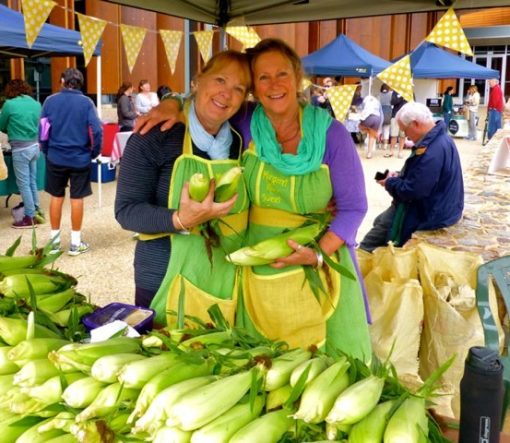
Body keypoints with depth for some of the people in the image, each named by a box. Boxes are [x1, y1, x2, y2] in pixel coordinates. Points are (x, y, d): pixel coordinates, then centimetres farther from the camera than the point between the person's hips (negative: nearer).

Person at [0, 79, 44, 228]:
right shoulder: (36, 104, 6)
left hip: (20, 148, -6)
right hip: (35, 146, 6)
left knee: (23, 184, 2)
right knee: (32, 182, 17)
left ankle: (29, 218, 7)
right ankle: (36, 212, 23)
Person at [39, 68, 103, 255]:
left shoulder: (50, 101, -2)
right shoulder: (86, 102, -7)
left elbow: (42, 129, 1)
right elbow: (96, 130, -12)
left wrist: (46, 151, 14)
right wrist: (94, 153, 2)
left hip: (56, 157, 2)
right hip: (80, 158, -1)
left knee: (56, 197, 13)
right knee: (77, 198, 6)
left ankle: (54, 240, 20)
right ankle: (75, 243, 11)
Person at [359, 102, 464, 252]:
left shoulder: (433, 152, -31)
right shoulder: (438, 138, 5)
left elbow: (410, 191, -28)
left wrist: (390, 182, -9)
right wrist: (398, 176, 2)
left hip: (432, 213, -10)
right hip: (438, 204, 10)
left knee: (381, 223, 1)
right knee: (380, 220, 15)